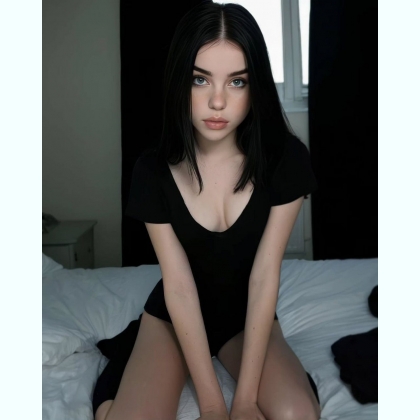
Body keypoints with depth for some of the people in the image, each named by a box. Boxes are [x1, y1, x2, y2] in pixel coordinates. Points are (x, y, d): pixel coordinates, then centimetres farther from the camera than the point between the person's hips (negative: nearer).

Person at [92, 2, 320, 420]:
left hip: (248, 314, 1)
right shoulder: (154, 169, -17)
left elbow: (265, 275, -19)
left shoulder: (284, 158, -19)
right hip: (173, 315, 0)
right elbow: (178, 285, -19)